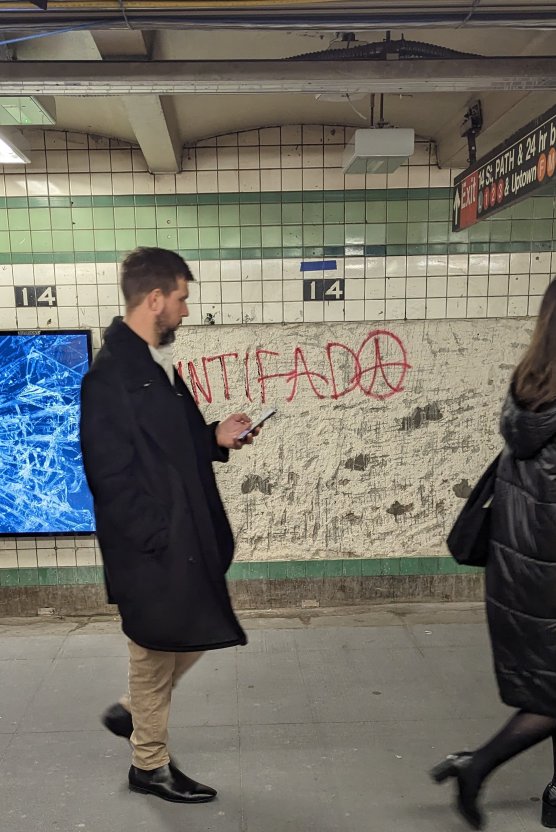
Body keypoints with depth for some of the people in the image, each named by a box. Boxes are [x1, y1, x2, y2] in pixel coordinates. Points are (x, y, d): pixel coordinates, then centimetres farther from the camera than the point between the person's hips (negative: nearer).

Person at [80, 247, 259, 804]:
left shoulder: (156, 365, 10)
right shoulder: (111, 375, -20)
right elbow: (112, 477, -21)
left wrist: (216, 438, 1)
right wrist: (159, 541, -19)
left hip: (184, 534, 9)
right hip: (151, 546, -9)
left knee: (197, 634, 21)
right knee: (157, 649, 8)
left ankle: (132, 712, 41)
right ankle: (149, 764, 32)